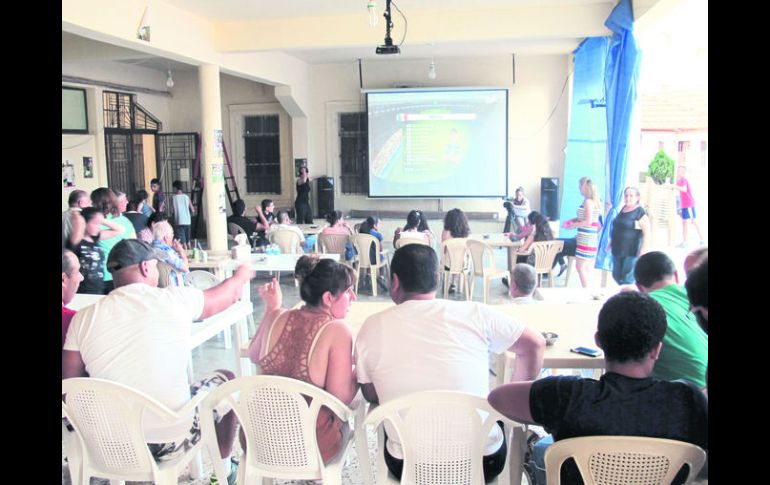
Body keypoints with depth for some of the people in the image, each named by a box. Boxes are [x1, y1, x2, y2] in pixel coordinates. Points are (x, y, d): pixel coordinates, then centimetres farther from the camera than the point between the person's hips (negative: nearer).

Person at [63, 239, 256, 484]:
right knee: (225, 379, 23)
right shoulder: (174, 300, -11)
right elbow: (230, 293, 7)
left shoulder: (84, 317, -5)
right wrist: (242, 274, 30)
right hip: (170, 439, -4)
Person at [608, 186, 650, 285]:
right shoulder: (623, 209, 12)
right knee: (616, 276, 13)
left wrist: (643, 252, -22)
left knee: (627, 280, -5)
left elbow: (647, 234, -17)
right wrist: (612, 242, 22)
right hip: (617, 250, 8)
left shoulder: (641, 213, -12)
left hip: (631, 252, -8)